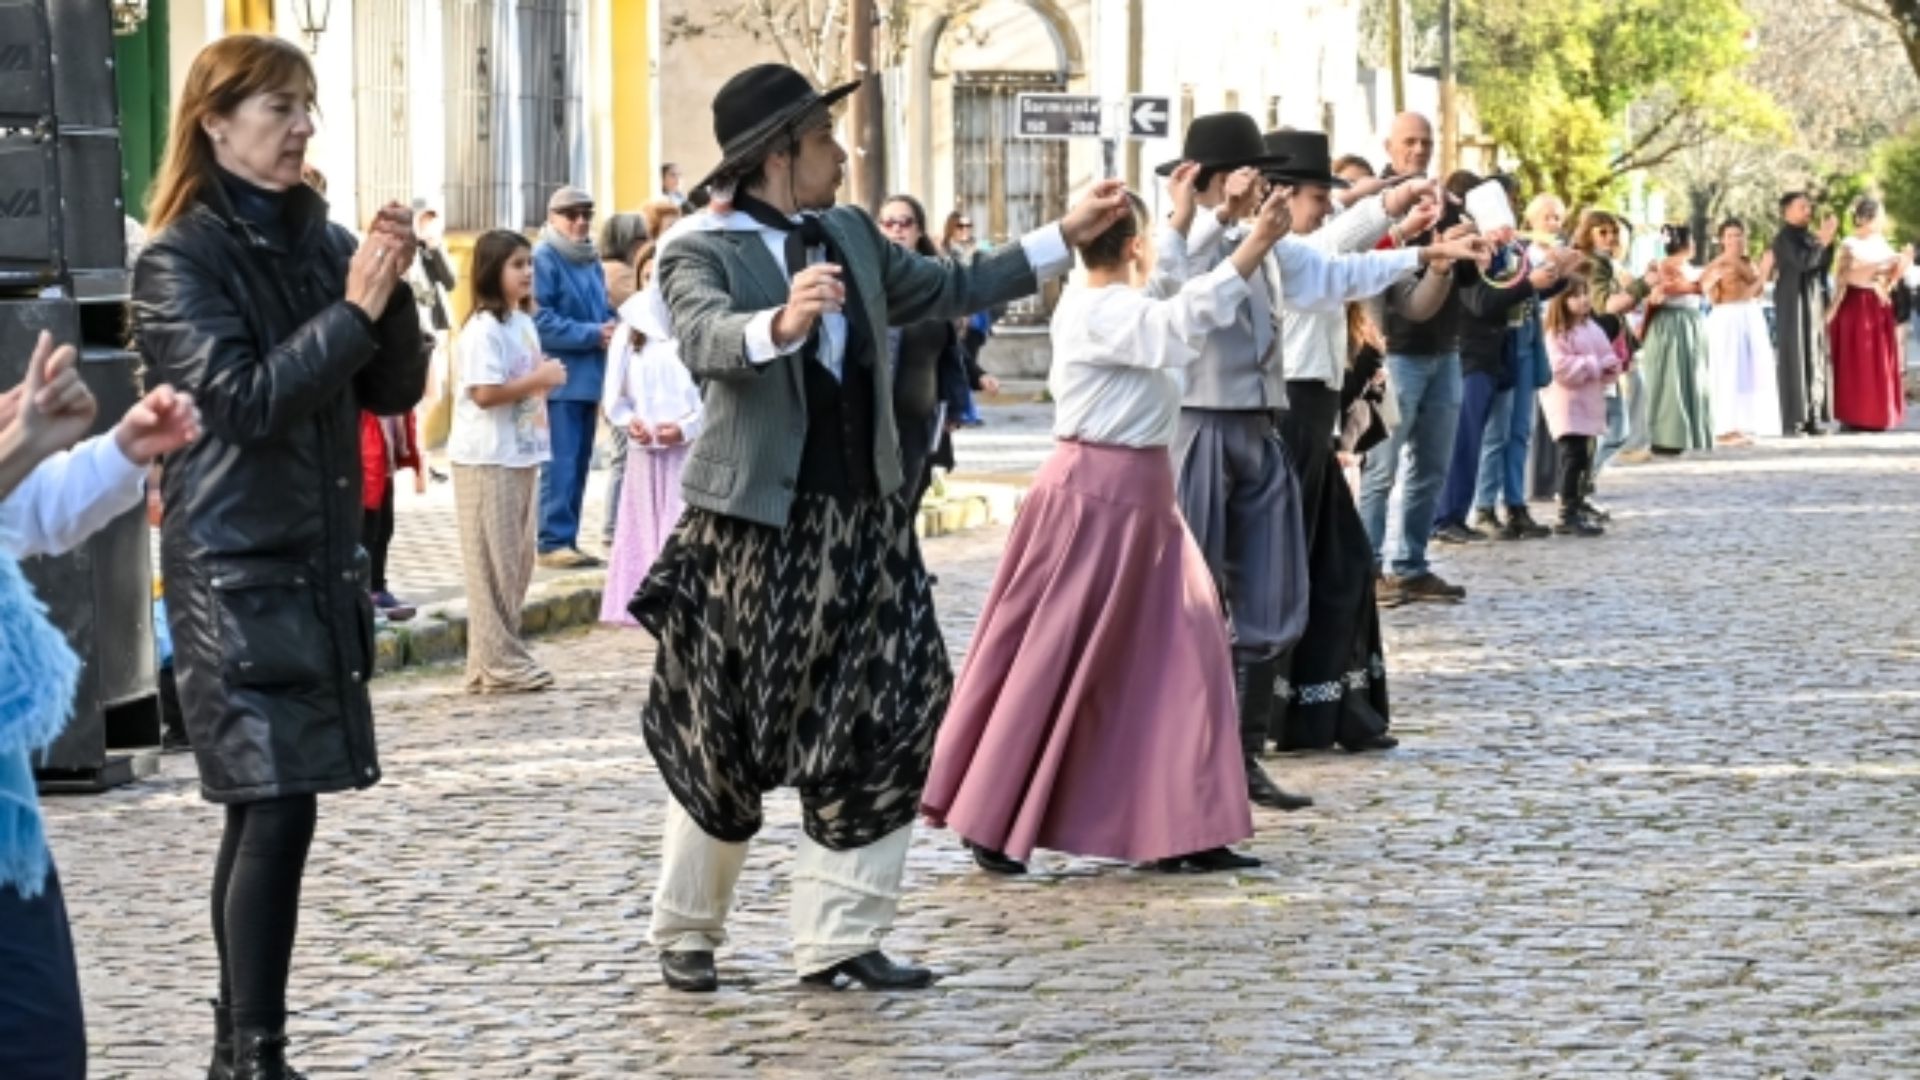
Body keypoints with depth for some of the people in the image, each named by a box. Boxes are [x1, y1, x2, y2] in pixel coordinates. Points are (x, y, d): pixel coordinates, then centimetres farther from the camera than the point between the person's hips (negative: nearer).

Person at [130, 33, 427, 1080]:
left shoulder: (322, 242, 10)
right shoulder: (179, 260, -8)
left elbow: (392, 390, 8)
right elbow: (244, 401, -17)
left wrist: (391, 291, -9)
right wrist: (354, 310, -20)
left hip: (321, 559, 6)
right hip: (235, 569, -6)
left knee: (263, 811, 10)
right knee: (277, 809, -12)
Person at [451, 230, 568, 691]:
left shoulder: (523, 323, 14)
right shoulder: (482, 329, -15)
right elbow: (485, 393, -22)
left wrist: (546, 378, 6)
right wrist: (539, 380, -16)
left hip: (522, 455, 9)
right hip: (487, 459, -9)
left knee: (519, 560, 11)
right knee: (494, 563, -4)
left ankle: (505, 655, 18)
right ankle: (497, 663, 0)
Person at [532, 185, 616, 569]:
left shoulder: (592, 261, 17)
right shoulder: (543, 259, -9)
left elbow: (604, 310, 23)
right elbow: (540, 321, -18)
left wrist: (612, 328, -1)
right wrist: (592, 334, -17)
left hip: (588, 376, 8)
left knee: (579, 463, 10)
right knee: (560, 463, -10)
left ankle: (567, 539, 15)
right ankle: (554, 542, -9)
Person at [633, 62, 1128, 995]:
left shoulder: (849, 234, 12)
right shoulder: (700, 250, -10)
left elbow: (945, 290, 23)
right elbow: (707, 338, -29)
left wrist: (1065, 238, 20)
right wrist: (781, 325, -51)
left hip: (862, 520, 6)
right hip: (754, 527, -6)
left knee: (884, 728, 1)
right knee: (725, 739, 5)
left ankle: (838, 938, 7)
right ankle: (688, 932, 23)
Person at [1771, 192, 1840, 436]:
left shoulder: (1809, 236, 14)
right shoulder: (1784, 238, -10)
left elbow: (1824, 266, 10)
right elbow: (1802, 262, -23)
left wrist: (1827, 240, -2)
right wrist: (1823, 241, -20)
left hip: (1815, 302, 8)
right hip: (1793, 302, -8)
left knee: (1816, 358, 5)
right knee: (1794, 358, -8)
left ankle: (1813, 417, 8)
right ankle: (1793, 421, -8)